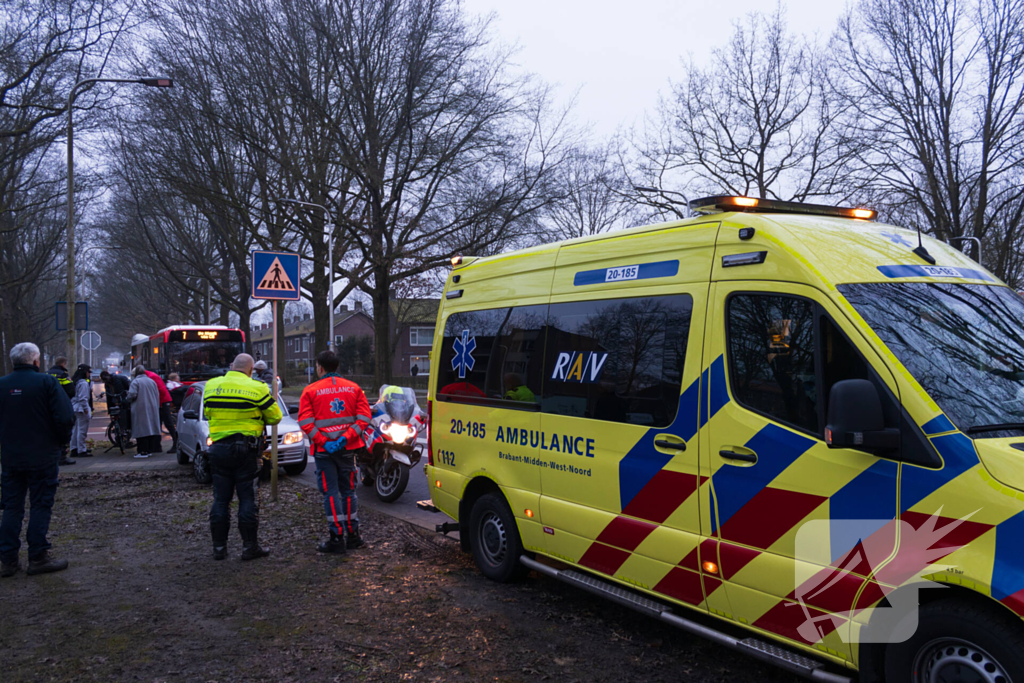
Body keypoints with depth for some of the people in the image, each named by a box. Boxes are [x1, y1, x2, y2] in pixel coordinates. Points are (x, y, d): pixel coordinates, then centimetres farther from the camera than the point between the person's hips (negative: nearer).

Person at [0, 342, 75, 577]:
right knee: (41, 505, 5)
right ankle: (38, 557, 7)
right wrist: (62, 441, 0)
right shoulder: (47, 382, -12)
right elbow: (65, 418, -17)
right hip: (43, 457, -4)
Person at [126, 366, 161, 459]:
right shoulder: (152, 381, 12)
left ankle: (143, 451, -8)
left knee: (142, 430, -6)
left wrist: (129, 400, 3)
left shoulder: (135, 382, -7)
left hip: (140, 410, -6)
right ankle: (150, 449, 14)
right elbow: (157, 395, 13)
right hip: (152, 409, 6)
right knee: (151, 428, 10)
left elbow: (132, 394, -18)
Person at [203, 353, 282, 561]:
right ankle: (250, 546, 7)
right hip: (246, 449, -3)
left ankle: (219, 547, 15)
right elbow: (275, 417, -3)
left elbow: (207, 413, 15)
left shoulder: (211, 386, 3)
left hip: (219, 448, 4)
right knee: (248, 499, 3)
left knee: (221, 499, 11)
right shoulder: (257, 388, -10)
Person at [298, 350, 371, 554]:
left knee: (331, 492, 2)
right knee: (348, 490, 15)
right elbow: (364, 417, -4)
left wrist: (323, 441, -14)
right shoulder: (354, 388, 5)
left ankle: (337, 538, 3)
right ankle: (353, 535, 20)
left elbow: (305, 422, -12)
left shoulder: (310, 391, -3)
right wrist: (345, 438, -10)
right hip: (347, 449, 3)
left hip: (324, 450, -3)